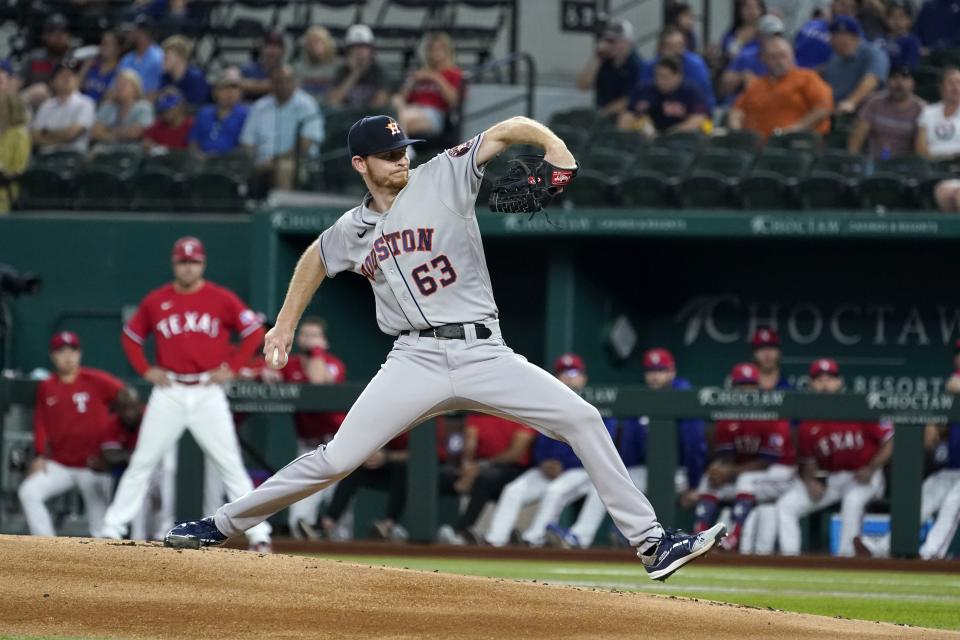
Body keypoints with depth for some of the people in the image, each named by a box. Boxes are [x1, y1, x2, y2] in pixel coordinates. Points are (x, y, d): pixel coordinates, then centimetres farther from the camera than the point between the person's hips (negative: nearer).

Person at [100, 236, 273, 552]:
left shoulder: (221, 299, 0)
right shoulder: (156, 301, 5)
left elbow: (254, 332, 3)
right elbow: (130, 336, 16)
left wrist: (231, 367, -4)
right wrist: (146, 370, 4)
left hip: (208, 393, -1)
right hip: (169, 393, 1)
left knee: (231, 466, -4)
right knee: (141, 463, 0)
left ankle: (258, 534, -2)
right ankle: (112, 529, 5)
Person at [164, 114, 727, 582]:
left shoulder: (443, 178, 1)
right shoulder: (353, 231, 11)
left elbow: (507, 131, -6)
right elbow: (317, 259, 33)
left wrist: (552, 143, -25)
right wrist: (285, 325, 31)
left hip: (485, 355, -1)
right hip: (417, 362, 1)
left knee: (582, 419, -15)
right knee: (337, 460, -8)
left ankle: (651, 542, -12)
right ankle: (220, 526, 5)